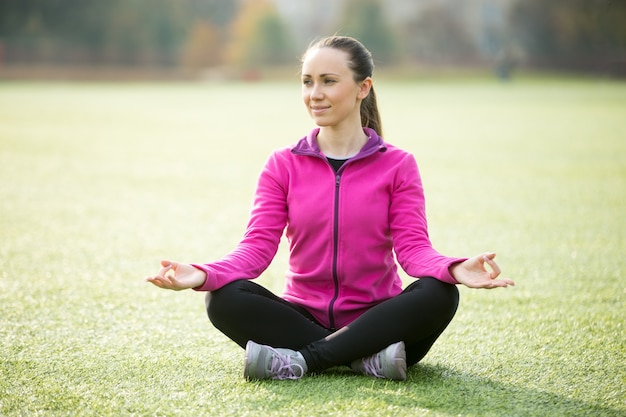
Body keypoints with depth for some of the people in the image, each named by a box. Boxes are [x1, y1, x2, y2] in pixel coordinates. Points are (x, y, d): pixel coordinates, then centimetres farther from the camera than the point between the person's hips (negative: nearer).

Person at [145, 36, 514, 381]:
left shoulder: (397, 165, 2)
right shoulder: (283, 165, 5)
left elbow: (413, 246, -8)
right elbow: (258, 245, -5)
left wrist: (454, 269, -32)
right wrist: (202, 275, -25)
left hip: (376, 320, -1)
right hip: (305, 316, 1)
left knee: (438, 293, -31)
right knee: (225, 299, -27)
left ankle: (301, 359, -28)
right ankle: (365, 358, -28)